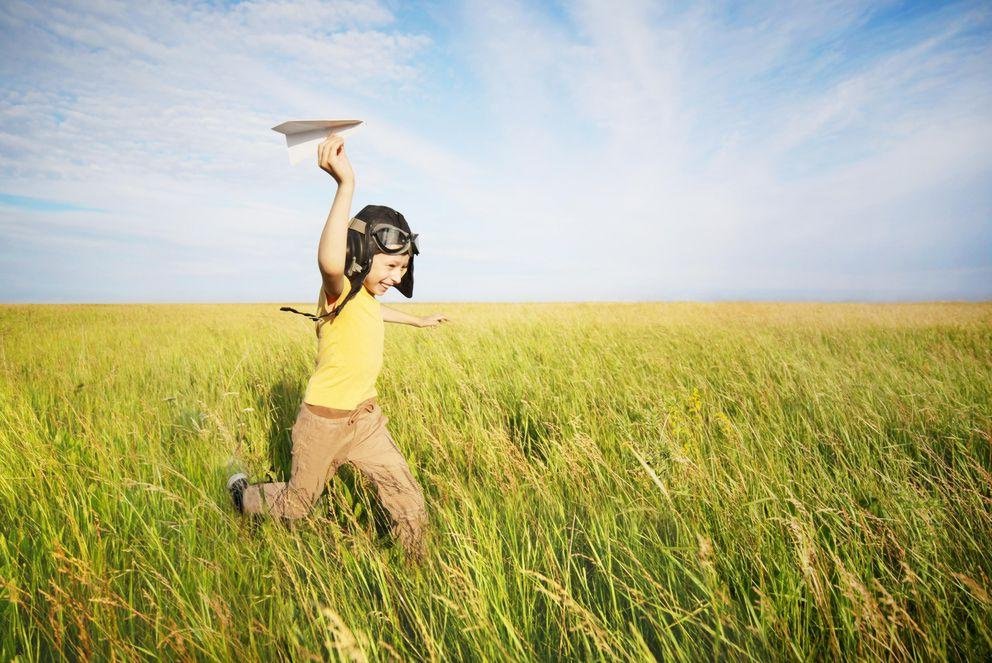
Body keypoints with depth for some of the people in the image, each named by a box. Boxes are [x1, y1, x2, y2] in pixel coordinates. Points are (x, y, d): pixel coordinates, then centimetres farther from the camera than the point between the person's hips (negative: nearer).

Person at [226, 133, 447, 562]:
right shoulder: (338, 290, -24)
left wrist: (419, 321, 41)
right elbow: (329, 261, -51)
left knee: (409, 505, 2)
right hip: (324, 422, -7)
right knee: (295, 505, 19)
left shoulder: (367, 294, 3)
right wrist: (346, 185, -58)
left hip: (366, 419, 7)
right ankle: (242, 494, 50)